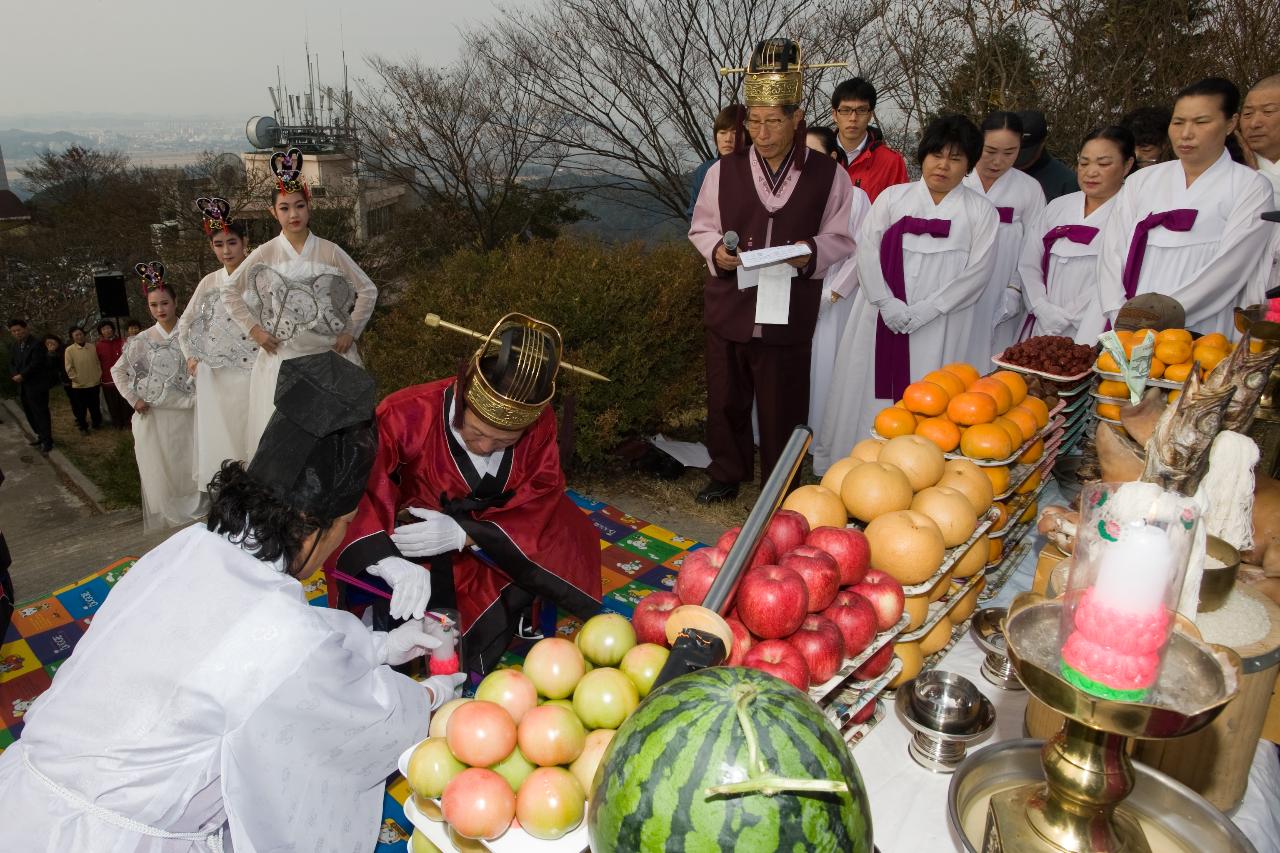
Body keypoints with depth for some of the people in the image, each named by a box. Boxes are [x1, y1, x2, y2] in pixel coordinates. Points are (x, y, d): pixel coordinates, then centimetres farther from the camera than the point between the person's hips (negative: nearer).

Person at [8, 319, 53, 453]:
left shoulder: (37, 344, -12)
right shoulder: (13, 346, 13)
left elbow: (35, 364, -18)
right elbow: (12, 363, 10)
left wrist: (22, 376, -17)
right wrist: (14, 375, -9)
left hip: (37, 385, -8)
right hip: (23, 386, 8)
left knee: (41, 413, -4)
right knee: (29, 413, 14)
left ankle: (46, 440, 2)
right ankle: (41, 435, 26)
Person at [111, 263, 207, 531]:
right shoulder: (143, 340, 2)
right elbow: (118, 371, 12)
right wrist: (133, 399, 4)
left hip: (186, 413, -1)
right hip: (153, 417, 1)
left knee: (190, 472, 4)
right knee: (159, 474, 7)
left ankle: (195, 524, 16)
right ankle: (165, 529, 17)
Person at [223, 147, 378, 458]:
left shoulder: (329, 251, -1)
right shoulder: (264, 254, 1)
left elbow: (367, 290, 5)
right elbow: (230, 292, 12)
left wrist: (351, 331, 1)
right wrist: (253, 328, 3)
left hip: (329, 356, 0)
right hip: (282, 359, 1)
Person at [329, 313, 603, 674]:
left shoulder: (539, 423, -18)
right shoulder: (407, 414, -27)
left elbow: (542, 498, -18)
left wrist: (464, 533, -34)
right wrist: (392, 563, -53)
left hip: (490, 543, 3)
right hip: (411, 548, -2)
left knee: (568, 546, -17)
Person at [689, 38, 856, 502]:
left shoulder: (827, 175, -3)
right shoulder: (724, 171, 1)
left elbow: (841, 238, 3)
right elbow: (701, 228, 10)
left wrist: (812, 252, -18)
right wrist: (716, 251, -12)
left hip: (789, 312, -2)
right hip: (728, 307, 2)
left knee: (782, 407, 8)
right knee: (725, 398, 13)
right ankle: (726, 473, 34)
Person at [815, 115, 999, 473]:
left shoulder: (981, 211, 7)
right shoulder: (893, 197, 11)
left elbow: (979, 270, -3)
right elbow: (867, 248, 0)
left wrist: (922, 311, -13)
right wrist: (888, 304, -12)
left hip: (940, 325, -1)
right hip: (881, 316, 2)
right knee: (870, 393, 3)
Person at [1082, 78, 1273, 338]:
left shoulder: (1250, 187, 5)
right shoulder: (1141, 181, 13)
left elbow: (1229, 266, -6)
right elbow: (1112, 250, 4)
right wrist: (1120, 315, -11)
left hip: (1195, 331, -2)